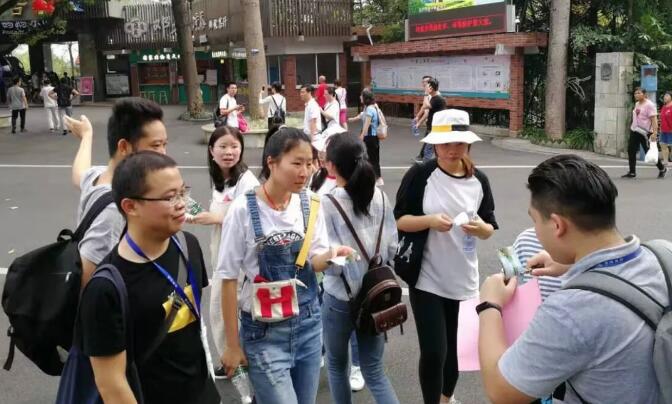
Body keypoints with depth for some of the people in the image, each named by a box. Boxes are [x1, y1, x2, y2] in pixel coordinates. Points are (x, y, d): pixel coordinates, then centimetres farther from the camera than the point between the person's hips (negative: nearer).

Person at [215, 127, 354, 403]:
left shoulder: (310, 204, -2)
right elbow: (228, 278, -9)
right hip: (264, 330, -4)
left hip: (308, 323, 5)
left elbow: (314, 262, 1)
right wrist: (232, 345, -6)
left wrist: (331, 255, -23)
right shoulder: (244, 210, -15)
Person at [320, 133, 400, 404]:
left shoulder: (327, 203, -18)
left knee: (337, 365, 21)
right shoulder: (380, 197, -4)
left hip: (340, 297, -4)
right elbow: (392, 248, 1)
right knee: (374, 371, 14)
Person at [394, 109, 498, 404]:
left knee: (457, 347, 17)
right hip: (427, 278, -4)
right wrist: (430, 220, -25)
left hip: (464, 278, 4)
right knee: (433, 351, -7)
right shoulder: (419, 175, -10)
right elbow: (400, 220, -7)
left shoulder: (479, 180, 0)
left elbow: (490, 229, 6)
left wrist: (480, 228, -17)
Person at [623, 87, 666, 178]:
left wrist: (655, 133, -26)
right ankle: (632, 172, 6)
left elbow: (654, 119, -19)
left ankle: (662, 169, 22)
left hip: (645, 132, -8)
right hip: (634, 131, 8)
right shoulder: (637, 104, 11)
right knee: (631, 151, 0)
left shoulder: (649, 105, -13)